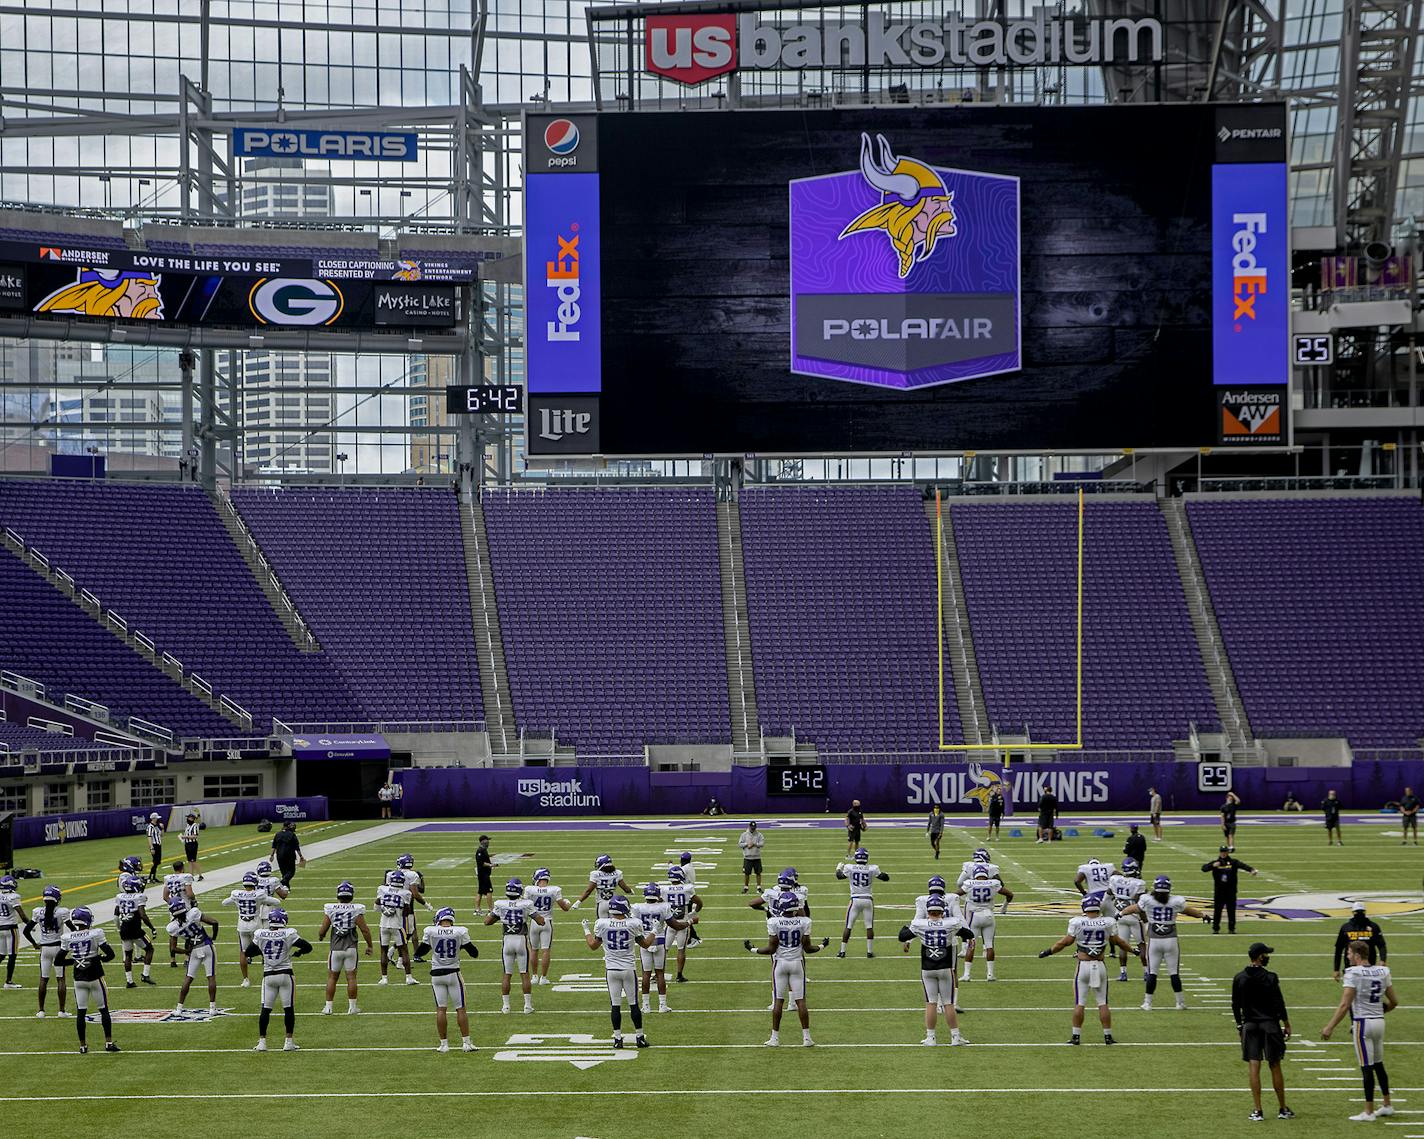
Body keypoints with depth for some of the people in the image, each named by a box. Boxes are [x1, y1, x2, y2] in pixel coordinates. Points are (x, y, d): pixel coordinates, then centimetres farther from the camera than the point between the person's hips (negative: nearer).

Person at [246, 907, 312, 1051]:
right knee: (289, 1008, 7)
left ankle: (262, 1041, 6)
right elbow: (308, 947, -8)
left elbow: (248, 952, 9)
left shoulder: (260, 935, -2)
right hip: (285, 974, -2)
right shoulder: (288, 934, -10)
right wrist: (297, 953, 10)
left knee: (265, 1009, 9)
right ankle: (289, 1042, 8)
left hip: (268, 975, 2)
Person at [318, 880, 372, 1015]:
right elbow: (364, 929, -7)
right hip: (351, 948, -1)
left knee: (332, 977, 11)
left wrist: (320, 936, 20)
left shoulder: (330, 909, -6)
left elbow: (323, 930, -4)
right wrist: (369, 945, 6)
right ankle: (352, 1007, 8)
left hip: (336, 948, 1)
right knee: (351, 977, 6)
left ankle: (328, 1007, 12)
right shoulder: (356, 910, -8)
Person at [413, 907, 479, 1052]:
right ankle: (466, 1042, 8)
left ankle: (443, 1044, 7)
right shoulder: (460, 932, -8)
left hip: (437, 974, 1)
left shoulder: (430, 931, -8)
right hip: (453, 973, 0)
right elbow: (474, 953, 0)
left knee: (441, 1009, 6)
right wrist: (474, 946, 20)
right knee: (460, 1009, 7)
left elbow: (419, 952, 4)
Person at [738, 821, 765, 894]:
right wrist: (747, 844, -15)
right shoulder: (744, 834, 2)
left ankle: (759, 887, 14)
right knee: (746, 873, 2)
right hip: (747, 857, 0)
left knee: (758, 873, 5)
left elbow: (762, 843, -9)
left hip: (757, 857, 0)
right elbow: (739, 844, -1)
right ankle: (746, 887, 13)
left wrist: (754, 844, -17)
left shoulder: (759, 835, 1)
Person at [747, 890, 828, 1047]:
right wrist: (822, 946, 16)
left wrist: (752, 949, 4)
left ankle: (775, 1038, 9)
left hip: (780, 963, -1)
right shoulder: (804, 922, -8)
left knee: (778, 1001, 6)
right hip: (797, 963, 1)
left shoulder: (774, 922, -13)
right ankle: (806, 1037, 6)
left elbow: (771, 949, -10)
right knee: (801, 1001, 6)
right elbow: (808, 948, -3)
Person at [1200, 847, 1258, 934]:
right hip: (1219, 891, 0)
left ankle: (1231, 928, 13)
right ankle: (1215, 928, 11)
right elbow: (1204, 868, -4)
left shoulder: (1233, 862, 3)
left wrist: (1251, 870, -32)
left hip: (1231, 891, 0)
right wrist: (1213, 865, -23)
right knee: (1217, 910, 1)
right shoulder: (1215, 863, 5)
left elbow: (1243, 865, -13)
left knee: (1231, 910, 3)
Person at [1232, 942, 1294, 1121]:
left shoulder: (1239, 978, 1)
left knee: (1254, 1068, 1)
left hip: (1249, 1025, 3)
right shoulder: (1270, 978, -10)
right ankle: (1283, 1110, 13)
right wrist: (1286, 1025, 1)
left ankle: (1257, 1111, -1)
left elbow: (1235, 1005, 6)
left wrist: (1239, 1024, 17)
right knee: (1275, 1067, 6)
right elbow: (1279, 1004, -8)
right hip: (1270, 1024, -3)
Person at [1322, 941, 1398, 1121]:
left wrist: (1329, 1027, -14)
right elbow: (1394, 1002, 11)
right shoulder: (1383, 971, 6)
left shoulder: (1353, 973, -14)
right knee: (1378, 1064, 20)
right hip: (1379, 1021, 7)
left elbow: (1345, 1005, -18)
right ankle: (1387, 1105, 28)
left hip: (1363, 1023, -7)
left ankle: (1369, 1112, 2)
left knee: (1367, 1067, -2)